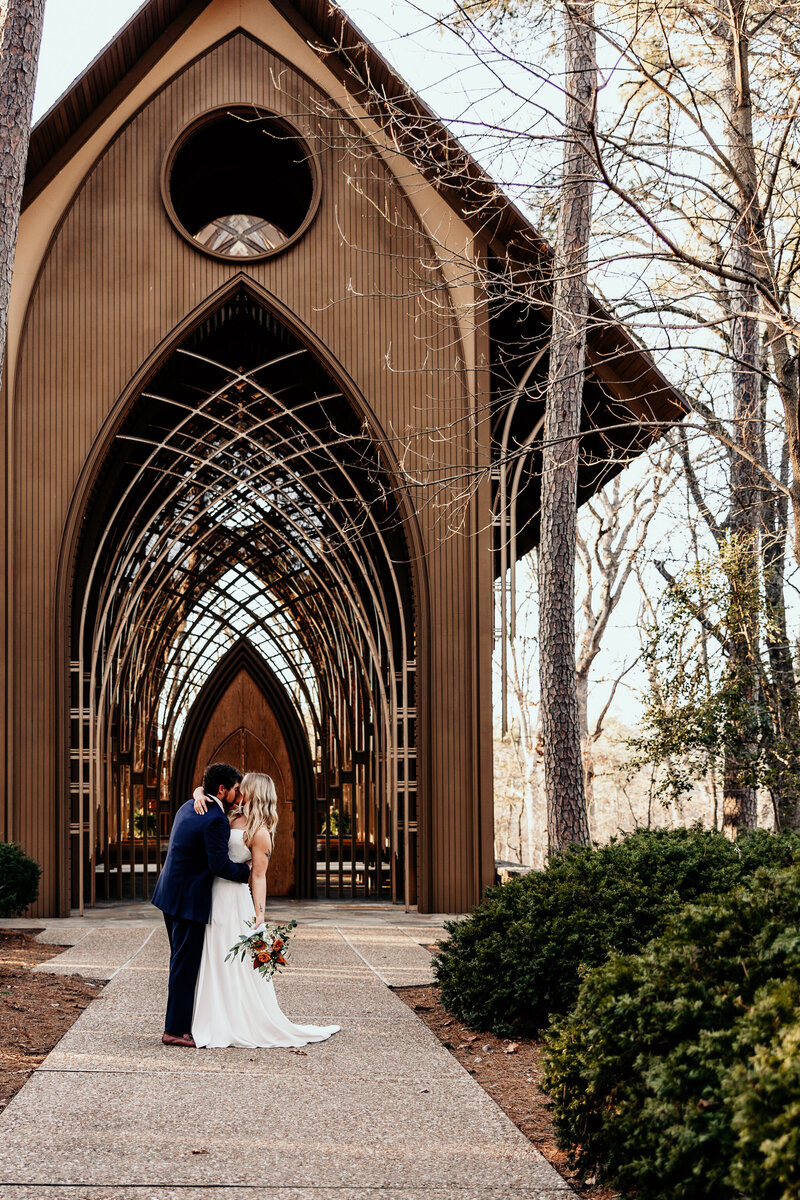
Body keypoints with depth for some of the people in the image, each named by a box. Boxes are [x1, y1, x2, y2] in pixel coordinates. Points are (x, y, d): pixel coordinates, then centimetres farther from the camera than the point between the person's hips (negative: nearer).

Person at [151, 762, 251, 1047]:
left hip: (170, 895, 10)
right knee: (186, 965, -2)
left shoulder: (189, 807, 11)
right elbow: (219, 864, -22)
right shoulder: (215, 820, -19)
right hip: (189, 901, -10)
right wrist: (248, 870, -8)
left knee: (181, 961, 18)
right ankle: (175, 1030, 3)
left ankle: (179, 1022, 26)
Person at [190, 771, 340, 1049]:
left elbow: (258, 877, -12)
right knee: (214, 964, 10)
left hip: (234, 901, -8)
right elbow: (202, 789, 18)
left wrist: (260, 916, -16)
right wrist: (200, 795, -6)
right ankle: (220, 1025, 17)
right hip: (213, 898, 8)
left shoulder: (260, 832, -11)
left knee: (240, 966, -4)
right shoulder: (231, 817, 9)